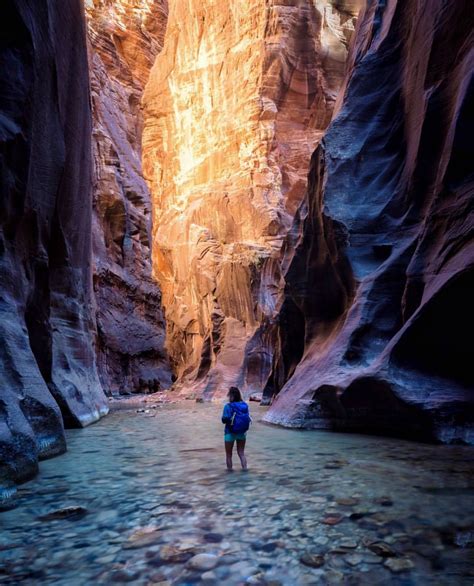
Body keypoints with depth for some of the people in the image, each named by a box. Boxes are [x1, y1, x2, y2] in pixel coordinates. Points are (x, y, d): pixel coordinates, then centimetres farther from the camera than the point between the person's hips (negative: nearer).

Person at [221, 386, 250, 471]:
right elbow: (248, 418, -1)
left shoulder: (228, 406, -19)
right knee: (241, 453, 19)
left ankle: (230, 470, 21)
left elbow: (224, 420, -20)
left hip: (230, 433, -4)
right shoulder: (245, 405, -5)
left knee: (229, 454, 15)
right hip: (242, 432, 4)